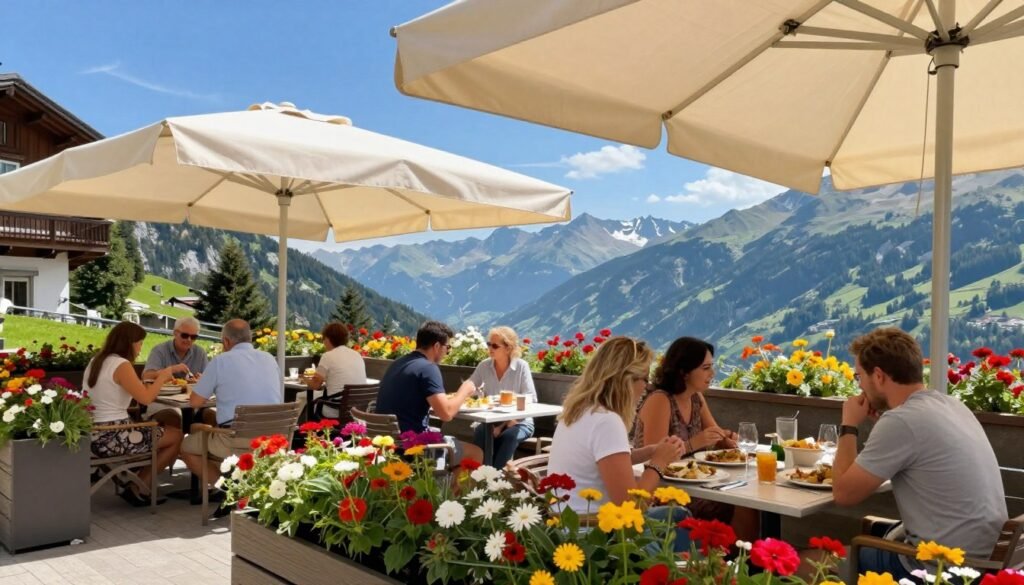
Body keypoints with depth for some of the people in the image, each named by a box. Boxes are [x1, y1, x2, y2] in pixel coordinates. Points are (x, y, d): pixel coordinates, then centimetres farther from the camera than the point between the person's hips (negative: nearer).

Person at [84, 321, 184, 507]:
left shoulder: (96, 361, 13)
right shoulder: (121, 364, -16)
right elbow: (145, 398, -22)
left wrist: (155, 378, 11)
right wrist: (163, 376, -9)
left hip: (96, 434, 9)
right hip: (112, 438, -9)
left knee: (170, 419, 20)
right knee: (177, 436, 4)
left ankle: (135, 482, 20)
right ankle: (139, 487, 14)